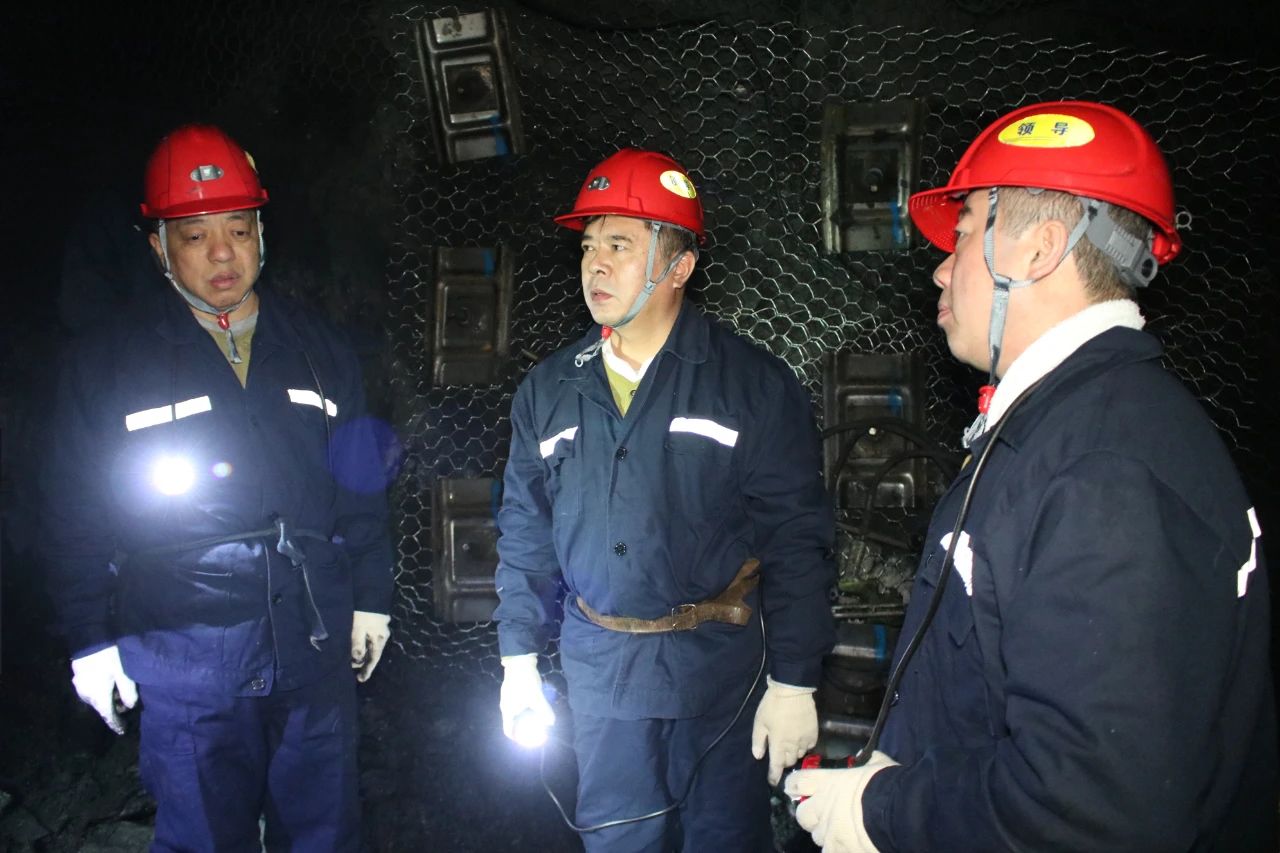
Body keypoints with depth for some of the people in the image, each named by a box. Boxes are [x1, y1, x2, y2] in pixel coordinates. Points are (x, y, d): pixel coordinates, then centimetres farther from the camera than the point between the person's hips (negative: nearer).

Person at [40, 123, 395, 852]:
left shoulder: (318, 348, 5)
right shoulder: (108, 361, -1)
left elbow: (362, 489, 9)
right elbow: (76, 514, 2)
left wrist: (370, 599, 8)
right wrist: (91, 640, 1)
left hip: (316, 646, 2)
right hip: (184, 660, -2)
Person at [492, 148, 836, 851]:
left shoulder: (757, 385, -9)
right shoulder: (548, 390, 3)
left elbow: (796, 541, -9)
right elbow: (525, 533, 9)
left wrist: (795, 684, -10)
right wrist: (518, 661, 7)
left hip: (719, 666, -3)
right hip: (599, 668, 4)